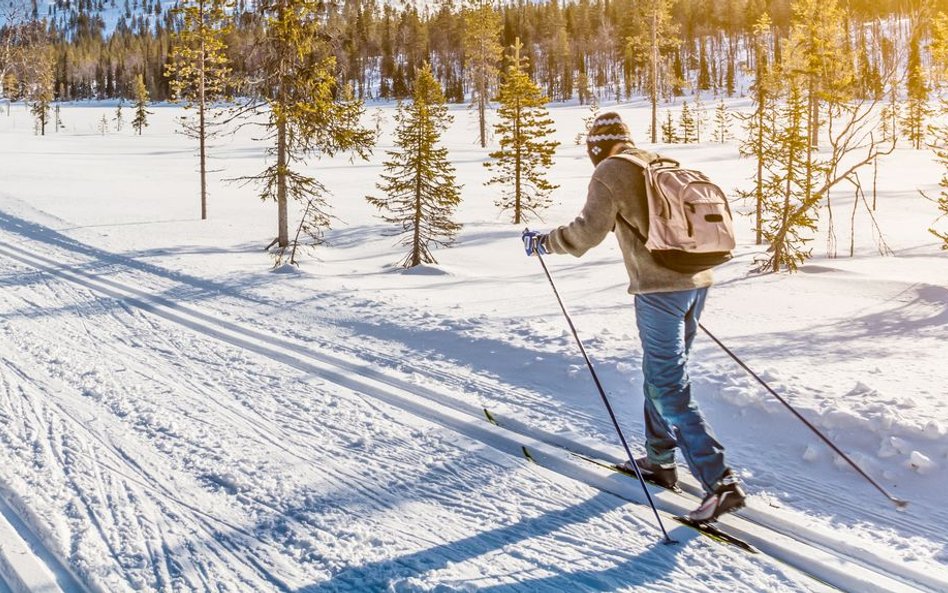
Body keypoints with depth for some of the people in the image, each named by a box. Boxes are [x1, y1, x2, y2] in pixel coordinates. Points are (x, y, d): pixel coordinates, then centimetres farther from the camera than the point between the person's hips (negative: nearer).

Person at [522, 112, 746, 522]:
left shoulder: (610, 172, -3)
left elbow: (589, 229, -12)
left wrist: (542, 242, 1)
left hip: (658, 288, -8)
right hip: (696, 281, 8)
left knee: (670, 389, -5)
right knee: (663, 374, 21)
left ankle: (720, 482, -10)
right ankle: (659, 460, 31)